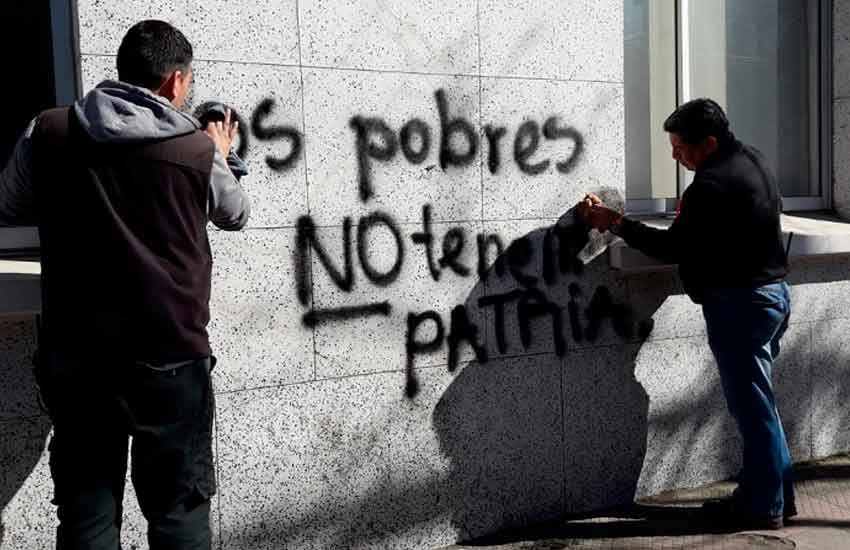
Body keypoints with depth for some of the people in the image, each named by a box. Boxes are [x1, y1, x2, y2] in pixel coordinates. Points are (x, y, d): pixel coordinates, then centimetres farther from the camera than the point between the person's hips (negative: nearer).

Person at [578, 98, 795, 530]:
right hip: (772, 291, 10)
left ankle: (765, 506, 9)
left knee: (752, 406, -1)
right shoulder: (751, 160, 10)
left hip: (739, 302, -10)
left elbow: (672, 248, -18)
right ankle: (774, 494, 25)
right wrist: (691, 215, 11)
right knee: (755, 402, 17)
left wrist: (613, 221, -11)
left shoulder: (711, 186, -21)